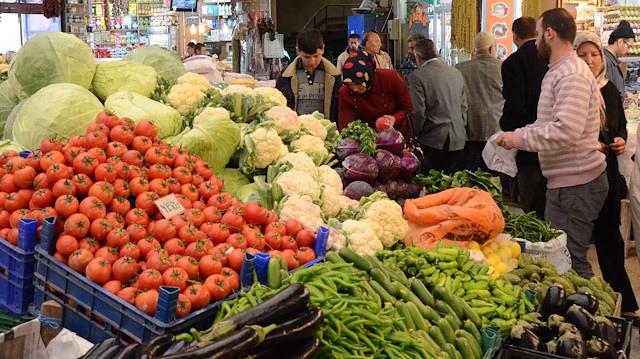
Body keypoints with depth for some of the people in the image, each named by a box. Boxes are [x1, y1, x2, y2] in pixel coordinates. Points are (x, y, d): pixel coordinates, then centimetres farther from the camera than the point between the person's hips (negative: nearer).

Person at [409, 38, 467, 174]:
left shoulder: (417, 76, -7)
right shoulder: (456, 73, 11)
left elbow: (418, 112, -11)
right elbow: (464, 107, 14)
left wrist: (415, 136, 2)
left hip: (433, 139, -5)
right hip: (457, 139, 5)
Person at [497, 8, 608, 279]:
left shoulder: (572, 74, -17)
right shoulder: (559, 71, 18)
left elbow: (566, 130, -29)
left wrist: (519, 139, -19)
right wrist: (514, 135, 12)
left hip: (575, 184, -11)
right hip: (564, 181, 11)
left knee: (569, 261, -7)